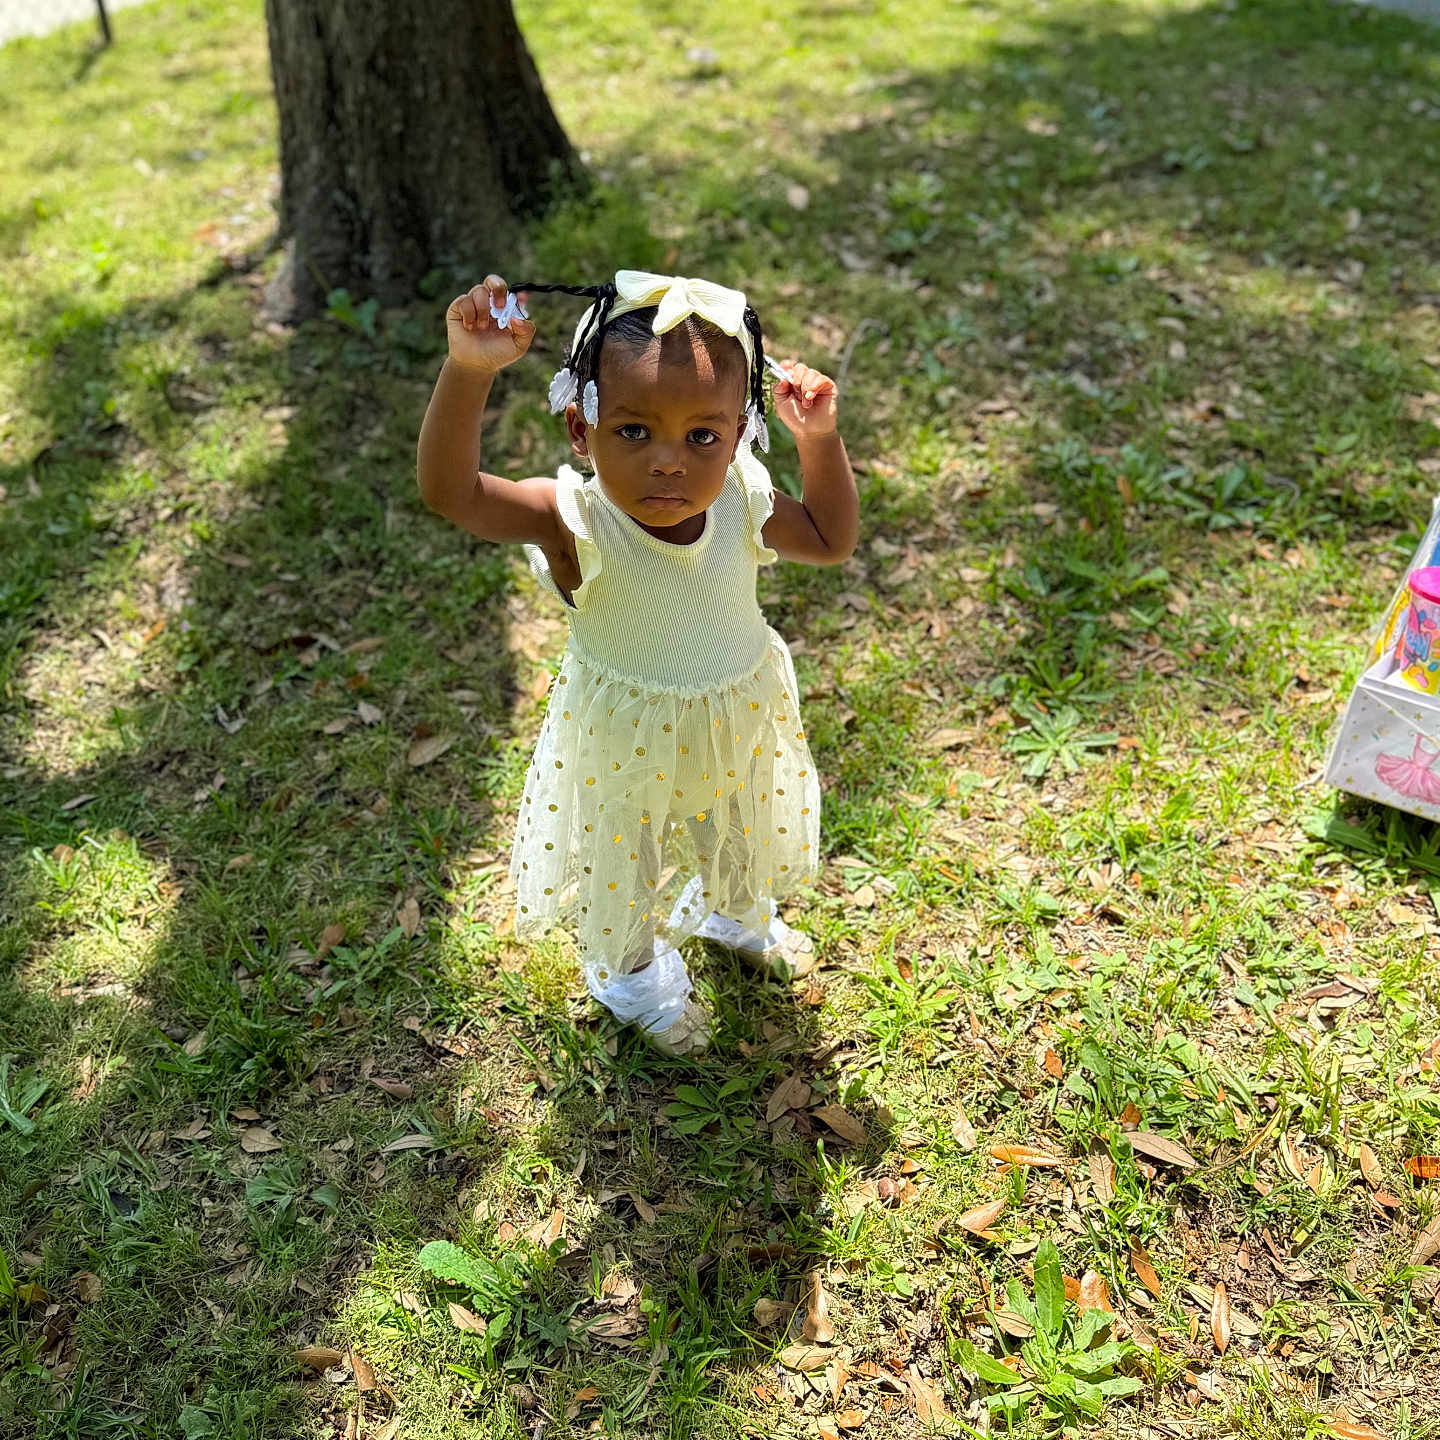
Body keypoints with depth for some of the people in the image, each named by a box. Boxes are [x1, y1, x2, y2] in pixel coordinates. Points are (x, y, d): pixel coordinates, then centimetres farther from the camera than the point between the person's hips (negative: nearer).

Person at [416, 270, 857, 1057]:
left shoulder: (741, 501, -22)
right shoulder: (576, 522, -35)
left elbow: (830, 539, -4)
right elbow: (449, 489, -49)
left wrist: (820, 438, -18)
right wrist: (467, 371, -64)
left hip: (739, 722, 4)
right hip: (626, 745, -4)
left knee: (744, 834, 34)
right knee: (622, 869, 24)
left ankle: (735, 913, 71)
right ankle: (633, 974, 59)